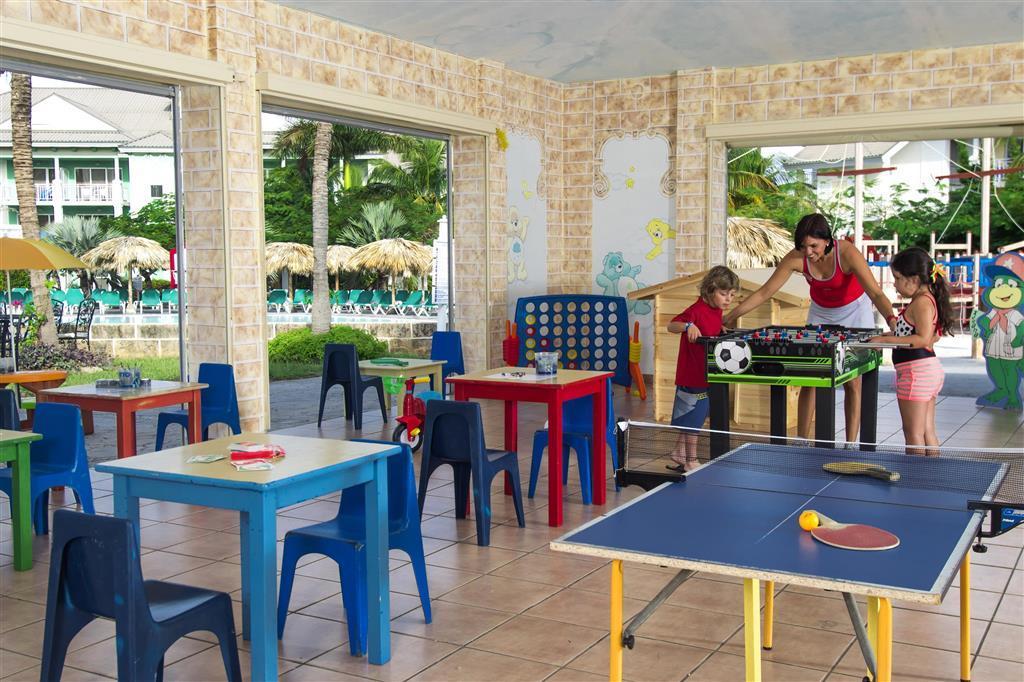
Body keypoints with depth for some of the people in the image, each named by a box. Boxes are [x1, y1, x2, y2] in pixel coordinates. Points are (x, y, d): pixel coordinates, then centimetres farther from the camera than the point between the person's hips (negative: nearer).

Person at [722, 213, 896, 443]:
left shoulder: (847, 253, -33)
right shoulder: (797, 258, -25)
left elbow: (875, 293, -38)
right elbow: (765, 292, -17)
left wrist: (891, 319, -57)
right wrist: (730, 316, -20)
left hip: (854, 311, -2)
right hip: (820, 312, 3)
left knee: (853, 383, -3)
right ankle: (802, 442, 5)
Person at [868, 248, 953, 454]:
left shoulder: (922, 302, -17)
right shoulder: (928, 300, 14)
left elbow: (923, 339, -26)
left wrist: (887, 340, -24)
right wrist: (895, 335, 16)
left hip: (916, 371, -10)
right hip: (930, 368, 10)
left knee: (913, 433, -1)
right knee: (927, 431, 16)